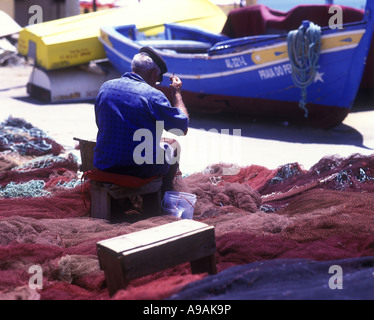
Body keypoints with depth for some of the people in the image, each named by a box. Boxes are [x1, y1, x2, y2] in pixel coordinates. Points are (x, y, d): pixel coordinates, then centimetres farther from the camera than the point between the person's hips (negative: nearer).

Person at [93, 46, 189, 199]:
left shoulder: (105, 87, 1)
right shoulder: (153, 95, -17)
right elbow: (183, 129, -5)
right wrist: (177, 93, 7)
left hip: (103, 165, 6)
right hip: (141, 169, -5)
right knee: (173, 145, 26)